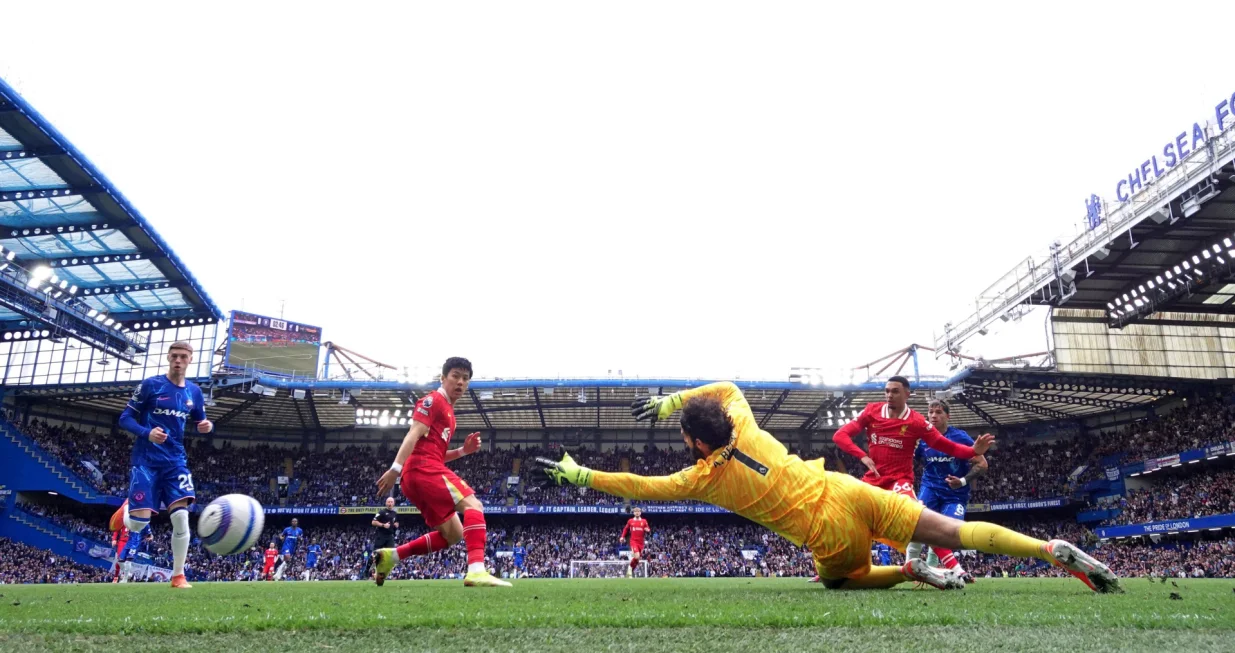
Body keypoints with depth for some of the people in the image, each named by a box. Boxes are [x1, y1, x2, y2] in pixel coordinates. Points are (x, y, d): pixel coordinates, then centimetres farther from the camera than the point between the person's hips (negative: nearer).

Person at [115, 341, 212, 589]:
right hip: (146, 461, -3)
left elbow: (199, 423, 18)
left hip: (176, 461, 3)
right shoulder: (150, 385, -5)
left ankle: (178, 575, 2)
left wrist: (206, 426, -6)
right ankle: (126, 510, 27)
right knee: (139, 523, -10)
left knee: (181, 516, -9)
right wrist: (147, 433, -22)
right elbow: (125, 418, -3)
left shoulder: (194, 391, 7)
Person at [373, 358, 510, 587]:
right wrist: (396, 468, -25)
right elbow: (414, 434, -15)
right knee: (473, 505, -21)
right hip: (423, 469, -10)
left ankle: (390, 556, 13)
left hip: (417, 475, 10)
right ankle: (477, 571, -37)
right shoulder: (433, 400, -2)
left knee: (453, 534, 12)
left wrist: (464, 450, 13)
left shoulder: (447, 411, 27)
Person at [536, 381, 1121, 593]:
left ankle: (912, 573, 3)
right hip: (848, 491, 5)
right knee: (955, 531, 1)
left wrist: (578, 474, 12)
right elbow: (728, 388, 31)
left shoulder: (705, 477, -2)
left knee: (842, 581, 27)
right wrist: (672, 401, 32)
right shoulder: (744, 427, 8)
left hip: (830, 533, -4)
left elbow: (642, 487, 5)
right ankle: (1058, 550, -11)